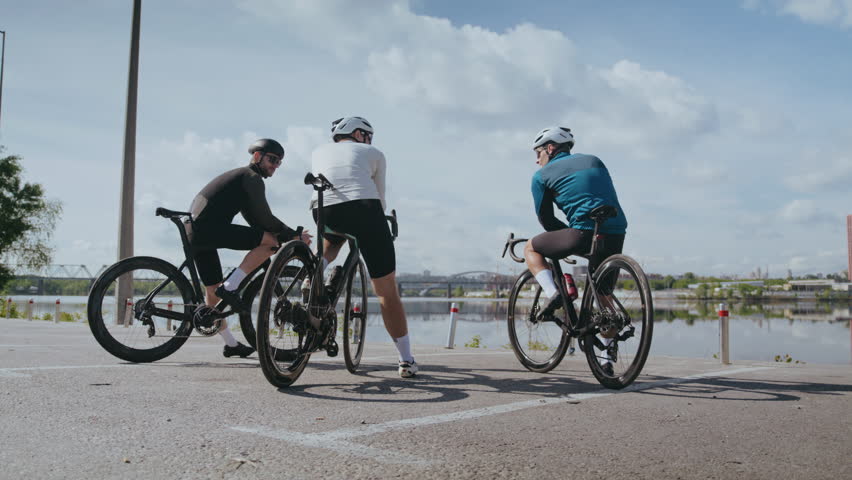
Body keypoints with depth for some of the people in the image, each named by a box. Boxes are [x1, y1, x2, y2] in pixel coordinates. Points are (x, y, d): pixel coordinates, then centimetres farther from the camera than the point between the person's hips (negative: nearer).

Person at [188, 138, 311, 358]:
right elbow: (265, 219, -9)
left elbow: (257, 220, 24)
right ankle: (230, 287, -15)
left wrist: (289, 235, 16)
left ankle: (231, 344, 28)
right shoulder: (251, 177, 0)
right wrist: (293, 236, 0)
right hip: (209, 227, -11)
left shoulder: (239, 176, 30)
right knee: (272, 240, -14)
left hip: (193, 233, 11)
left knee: (213, 289, 17)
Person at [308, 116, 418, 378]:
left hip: (325, 210, 3)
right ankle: (406, 360, 10)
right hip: (364, 208, -2)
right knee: (387, 291, 7)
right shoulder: (374, 153, 24)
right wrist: (377, 227, 41)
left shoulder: (319, 151, 31)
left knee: (331, 242, 41)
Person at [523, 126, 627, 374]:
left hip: (584, 233, -5)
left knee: (531, 248, 19)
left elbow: (546, 219, 13)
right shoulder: (594, 161, 25)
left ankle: (551, 294, -1)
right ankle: (605, 359, 23)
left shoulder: (542, 176, 11)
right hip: (616, 235, 5)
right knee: (604, 295, 21)